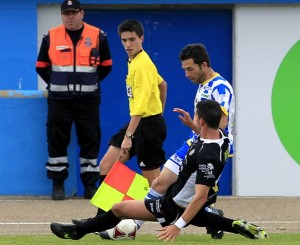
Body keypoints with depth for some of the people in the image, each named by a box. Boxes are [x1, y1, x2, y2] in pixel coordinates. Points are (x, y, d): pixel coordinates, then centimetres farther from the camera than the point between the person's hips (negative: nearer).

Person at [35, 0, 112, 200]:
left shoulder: (98, 36, 1)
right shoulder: (51, 37, 1)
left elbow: (106, 66, 11)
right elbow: (41, 66, 11)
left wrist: (89, 82, 10)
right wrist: (56, 83, 9)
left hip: (88, 99, 0)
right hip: (59, 99, 0)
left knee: (90, 140, 2)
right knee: (57, 140, 1)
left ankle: (90, 184, 9)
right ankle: (58, 184, 8)